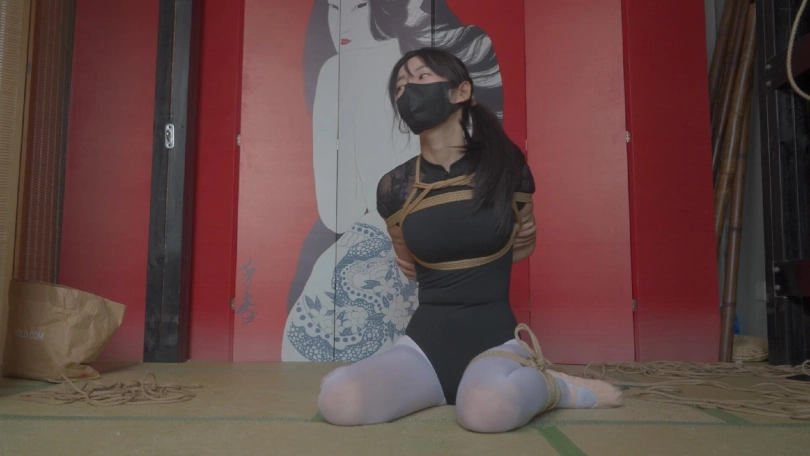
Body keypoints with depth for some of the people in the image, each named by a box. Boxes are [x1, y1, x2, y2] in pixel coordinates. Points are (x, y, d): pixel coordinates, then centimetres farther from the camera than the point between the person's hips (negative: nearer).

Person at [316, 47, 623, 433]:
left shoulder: (507, 168, -3)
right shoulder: (393, 188, -2)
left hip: (495, 336, -3)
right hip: (426, 339, 3)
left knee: (488, 409, -39)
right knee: (336, 400, -25)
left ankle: (557, 386, -3)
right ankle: (454, 385, 2)